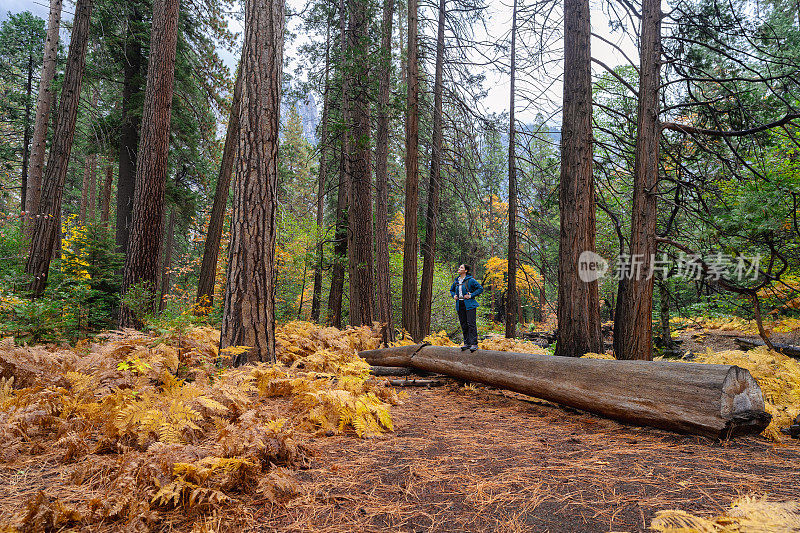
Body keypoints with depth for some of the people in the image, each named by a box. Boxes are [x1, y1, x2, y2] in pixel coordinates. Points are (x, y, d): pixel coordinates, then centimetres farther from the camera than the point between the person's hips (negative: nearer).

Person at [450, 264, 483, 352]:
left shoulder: (470, 280, -6)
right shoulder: (456, 281, 12)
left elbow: (480, 288, -6)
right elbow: (451, 290, 29)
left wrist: (471, 295, -12)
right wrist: (454, 295, 8)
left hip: (469, 305, -6)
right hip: (460, 305, 6)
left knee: (471, 324, -10)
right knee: (463, 325, 7)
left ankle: (474, 344, -7)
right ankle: (467, 343, 13)